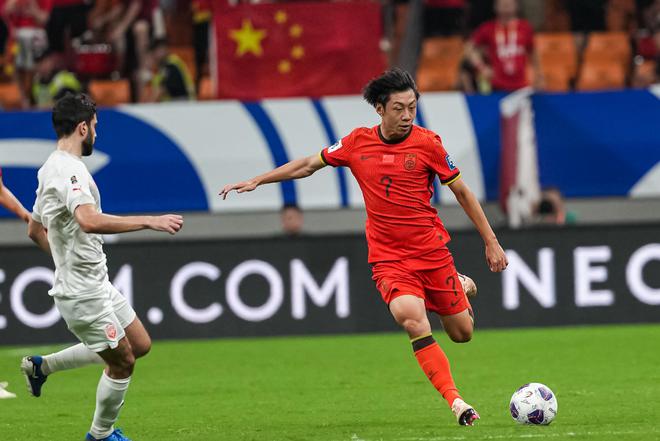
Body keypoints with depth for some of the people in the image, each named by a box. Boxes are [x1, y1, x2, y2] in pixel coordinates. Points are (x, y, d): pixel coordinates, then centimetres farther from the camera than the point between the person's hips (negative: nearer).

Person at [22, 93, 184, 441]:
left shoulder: (53, 169, 12)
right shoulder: (66, 170, -21)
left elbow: (35, 230, 23)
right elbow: (90, 221, -39)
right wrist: (150, 222, -36)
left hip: (97, 285, 10)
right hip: (82, 292, -10)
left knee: (140, 345, 16)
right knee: (122, 363, 1)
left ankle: (42, 366, 21)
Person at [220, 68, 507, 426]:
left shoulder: (426, 143, -6)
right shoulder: (358, 143, -1)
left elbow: (462, 191, 3)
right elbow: (309, 165, 14)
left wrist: (491, 241, 4)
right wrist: (256, 181, 13)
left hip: (432, 251, 0)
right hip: (388, 258, 0)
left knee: (462, 333, 7)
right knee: (411, 318, -27)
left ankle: (463, 287, 44)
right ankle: (456, 402, -24)